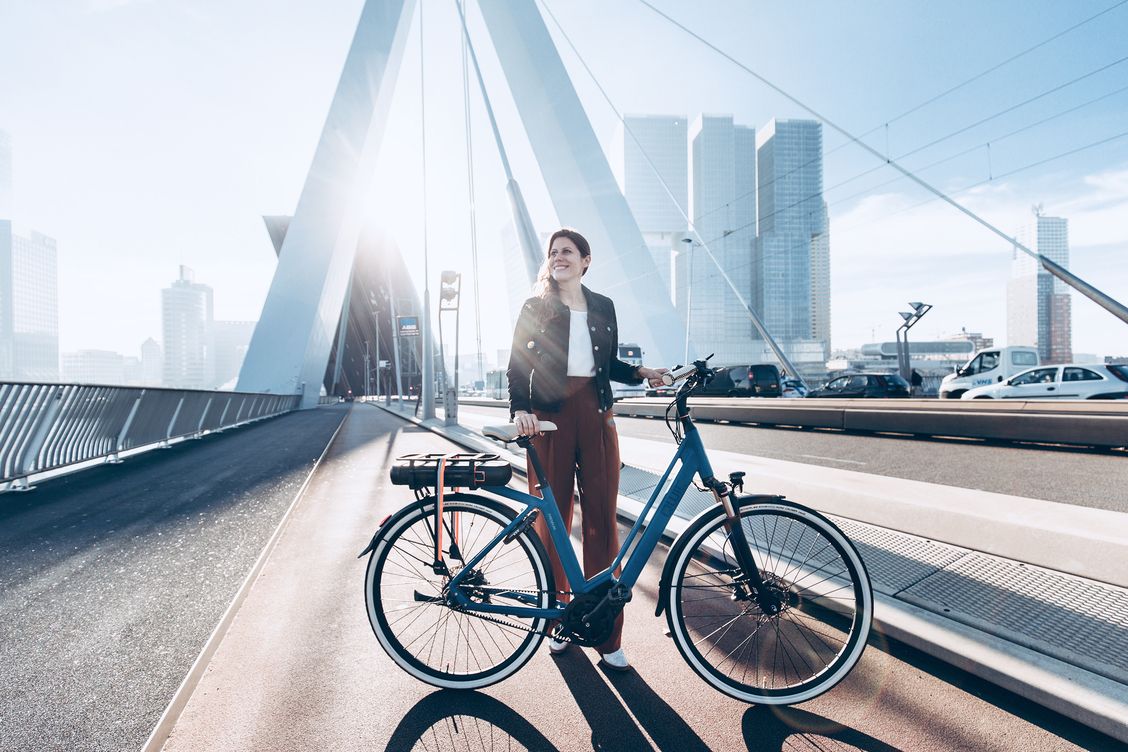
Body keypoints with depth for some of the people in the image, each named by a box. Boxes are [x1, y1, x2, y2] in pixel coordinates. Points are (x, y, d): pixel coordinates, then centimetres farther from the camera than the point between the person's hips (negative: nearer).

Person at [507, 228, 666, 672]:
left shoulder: (603, 307, 15)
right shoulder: (535, 308, 7)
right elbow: (517, 364, 0)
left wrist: (643, 373, 2)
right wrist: (520, 410, -15)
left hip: (595, 417, 2)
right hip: (550, 417, -2)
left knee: (602, 520, 0)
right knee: (552, 518, 3)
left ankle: (607, 636, 10)